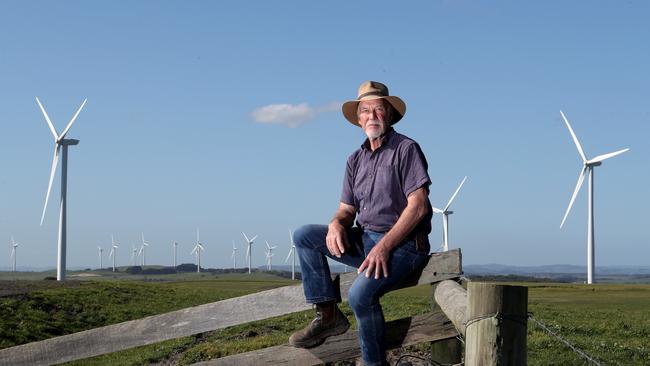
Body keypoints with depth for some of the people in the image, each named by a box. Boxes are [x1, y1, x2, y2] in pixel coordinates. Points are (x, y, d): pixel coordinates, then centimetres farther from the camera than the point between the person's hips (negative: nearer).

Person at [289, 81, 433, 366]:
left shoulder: (406, 149, -6)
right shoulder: (356, 160, 15)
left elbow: (418, 206, -15)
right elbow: (347, 209, 14)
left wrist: (384, 246, -23)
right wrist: (336, 224, -12)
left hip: (402, 243, -7)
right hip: (365, 240, 7)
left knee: (360, 293, -31)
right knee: (304, 236, -4)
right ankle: (327, 315, -6)